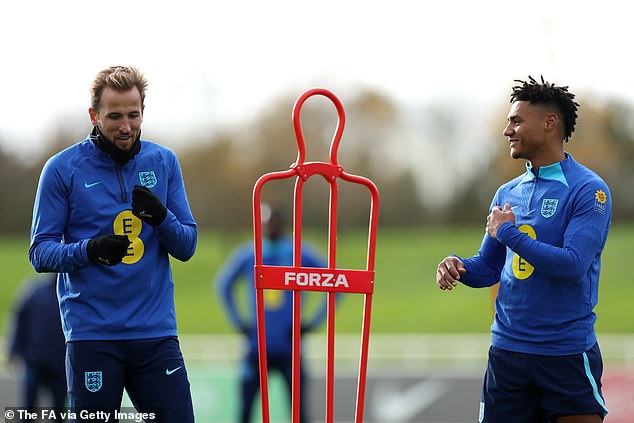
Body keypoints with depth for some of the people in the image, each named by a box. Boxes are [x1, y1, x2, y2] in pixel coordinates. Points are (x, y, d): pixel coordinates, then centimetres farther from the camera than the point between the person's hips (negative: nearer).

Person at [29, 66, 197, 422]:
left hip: (157, 330, 2)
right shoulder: (62, 168, -2)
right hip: (91, 335, -2)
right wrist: (90, 251, -21)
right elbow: (40, 252, -2)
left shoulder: (164, 162, 7)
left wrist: (161, 217, -14)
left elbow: (187, 246, 8)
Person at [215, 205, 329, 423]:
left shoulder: (301, 254, 0)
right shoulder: (247, 255, 5)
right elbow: (223, 284, 19)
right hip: (256, 348, 2)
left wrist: (313, 322, -2)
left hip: (289, 347, -1)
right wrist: (238, 321, 10)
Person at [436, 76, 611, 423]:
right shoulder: (507, 193, 11)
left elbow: (573, 265, -20)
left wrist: (508, 233, -14)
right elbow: (489, 267, 16)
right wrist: (457, 266, -6)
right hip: (506, 351, 6)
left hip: (567, 354, -6)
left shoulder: (588, 190, -9)